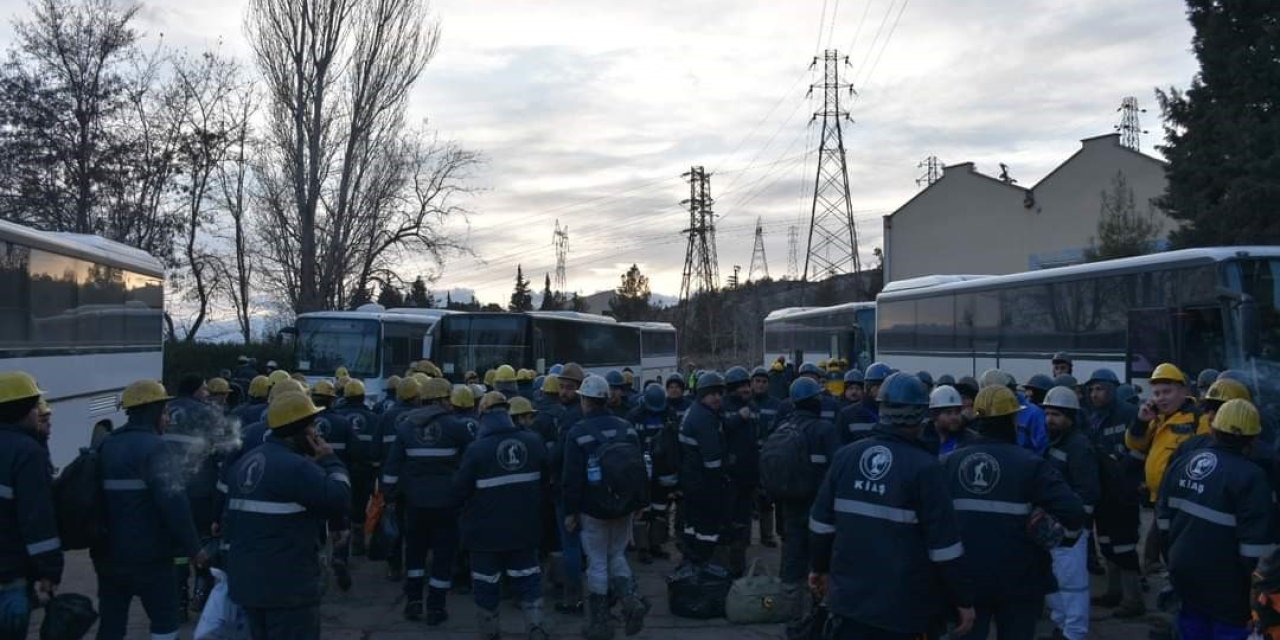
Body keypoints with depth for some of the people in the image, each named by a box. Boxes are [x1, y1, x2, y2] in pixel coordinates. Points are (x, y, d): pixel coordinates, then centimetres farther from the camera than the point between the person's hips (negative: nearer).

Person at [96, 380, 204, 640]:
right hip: (147, 556, -7)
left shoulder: (107, 446, 11)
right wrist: (193, 547, -16)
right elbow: (173, 504, -22)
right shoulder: (154, 448, -15)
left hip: (108, 555, 8)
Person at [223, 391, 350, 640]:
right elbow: (340, 501, -20)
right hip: (289, 586, -9)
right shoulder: (297, 467, -18)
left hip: (247, 580, 9)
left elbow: (234, 518, 19)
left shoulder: (244, 463, 12)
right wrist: (330, 461, -6)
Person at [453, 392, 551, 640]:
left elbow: (460, 490, -10)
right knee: (528, 579, 14)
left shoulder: (476, 449, -17)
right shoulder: (534, 440, -4)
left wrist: (464, 508, 12)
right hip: (524, 527, 3)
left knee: (486, 583, 10)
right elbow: (545, 479, 9)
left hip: (486, 529, -3)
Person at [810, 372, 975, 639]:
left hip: (850, 594, 4)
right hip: (903, 603, -4)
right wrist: (963, 599, -5)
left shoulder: (846, 456, 0)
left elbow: (823, 521, 6)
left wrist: (821, 566, 21)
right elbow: (944, 542, -14)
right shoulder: (924, 466, -14)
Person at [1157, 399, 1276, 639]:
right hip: (1223, 580, -6)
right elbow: (1256, 541, -19)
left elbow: (1164, 516, 11)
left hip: (1184, 569, 7)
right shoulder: (1250, 476, -18)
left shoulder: (1181, 464, 2)